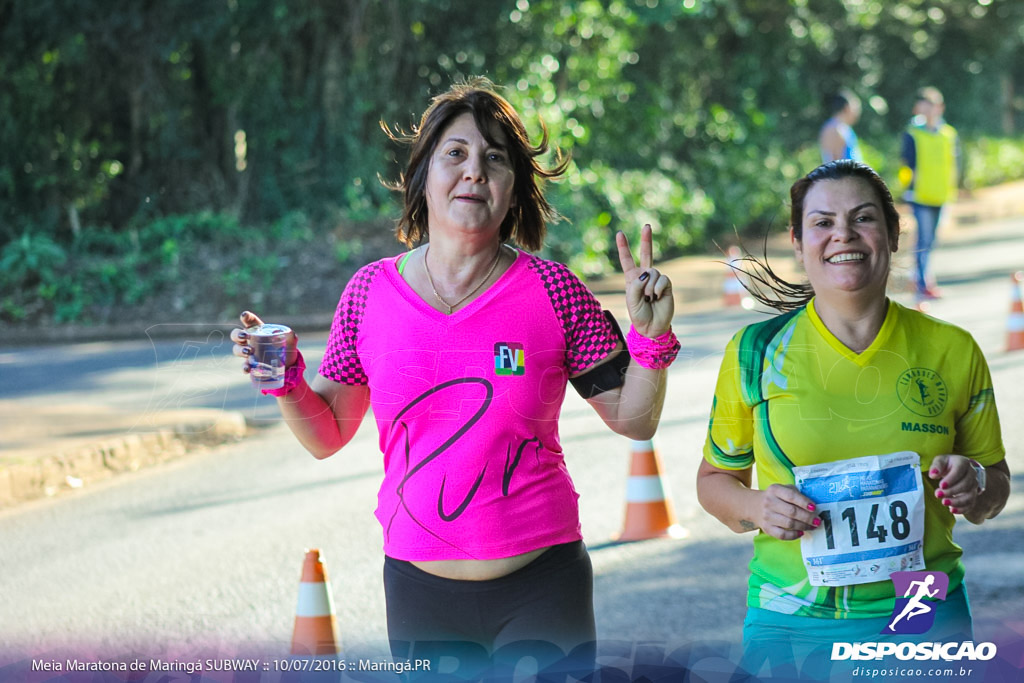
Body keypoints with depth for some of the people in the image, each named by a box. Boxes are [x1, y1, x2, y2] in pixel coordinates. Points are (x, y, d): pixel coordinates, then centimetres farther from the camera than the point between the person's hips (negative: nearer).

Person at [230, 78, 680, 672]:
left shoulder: (551, 290, -5)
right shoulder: (371, 293, 0)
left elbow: (635, 421, 0)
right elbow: (326, 436, 8)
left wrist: (651, 337, -15)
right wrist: (285, 378, -10)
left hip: (541, 589, -1)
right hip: (419, 591, 2)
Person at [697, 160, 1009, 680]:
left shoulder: (952, 351, 2)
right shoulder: (755, 352, -1)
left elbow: (996, 485, 11)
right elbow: (715, 479, 8)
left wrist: (973, 485, -11)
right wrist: (757, 508, -13)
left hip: (926, 618, 1)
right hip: (792, 625, -1)